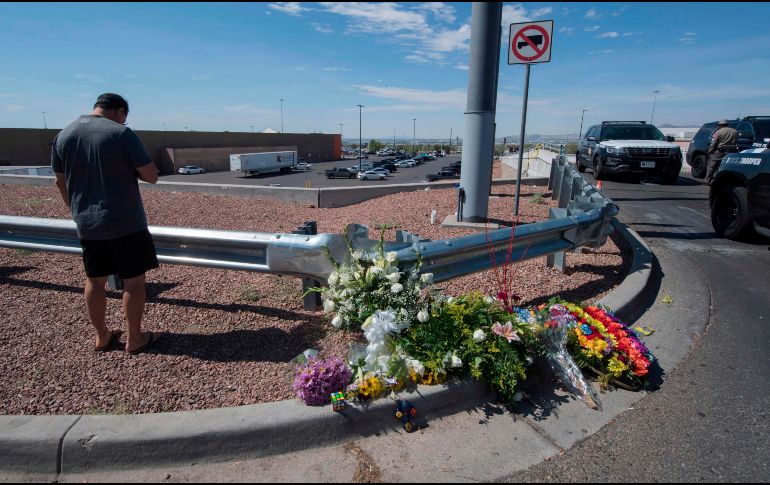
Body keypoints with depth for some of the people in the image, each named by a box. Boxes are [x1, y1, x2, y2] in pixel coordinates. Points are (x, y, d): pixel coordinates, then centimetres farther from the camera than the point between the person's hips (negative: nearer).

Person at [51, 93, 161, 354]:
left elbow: (61, 183, 12)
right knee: (133, 280, 5)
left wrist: (78, 213, 23)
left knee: (95, 280, 16)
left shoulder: (63, 135, 6)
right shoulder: (122, 134, -12)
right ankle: (134, 339, 14)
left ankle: (102, 336, 29)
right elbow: (151, 176, -12)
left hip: (87, 225, 6)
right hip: (126, 224, -6)